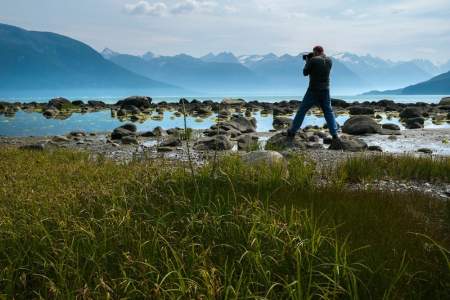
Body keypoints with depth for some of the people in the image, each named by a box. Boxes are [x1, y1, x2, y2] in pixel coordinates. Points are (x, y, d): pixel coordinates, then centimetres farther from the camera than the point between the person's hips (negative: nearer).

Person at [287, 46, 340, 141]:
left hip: (313, 91, -4)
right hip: (325, 90, 4)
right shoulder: (329, 60, 5)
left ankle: (292, 131, 12)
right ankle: (335, 134, 0)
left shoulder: (313, 60, -12)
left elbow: (305, 73, -3)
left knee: (302, 110, 7)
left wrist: (307, 61, 11)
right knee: (329, 112, 10)